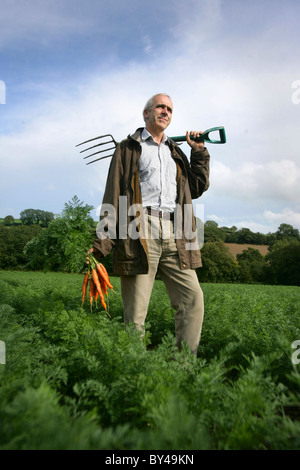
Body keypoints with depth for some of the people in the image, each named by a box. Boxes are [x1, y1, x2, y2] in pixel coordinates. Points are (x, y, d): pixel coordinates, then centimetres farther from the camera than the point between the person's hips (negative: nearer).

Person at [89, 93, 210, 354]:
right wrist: (102, 242, -8)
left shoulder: (175, 151, 28)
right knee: (136, 310, -4)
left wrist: (199, 151, 23)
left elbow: (197, 188, 29)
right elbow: (113, 194, 2)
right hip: (141, 232, -5)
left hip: (174, 235, 5)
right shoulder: (129, 147, 12)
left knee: (193, 297, -2)